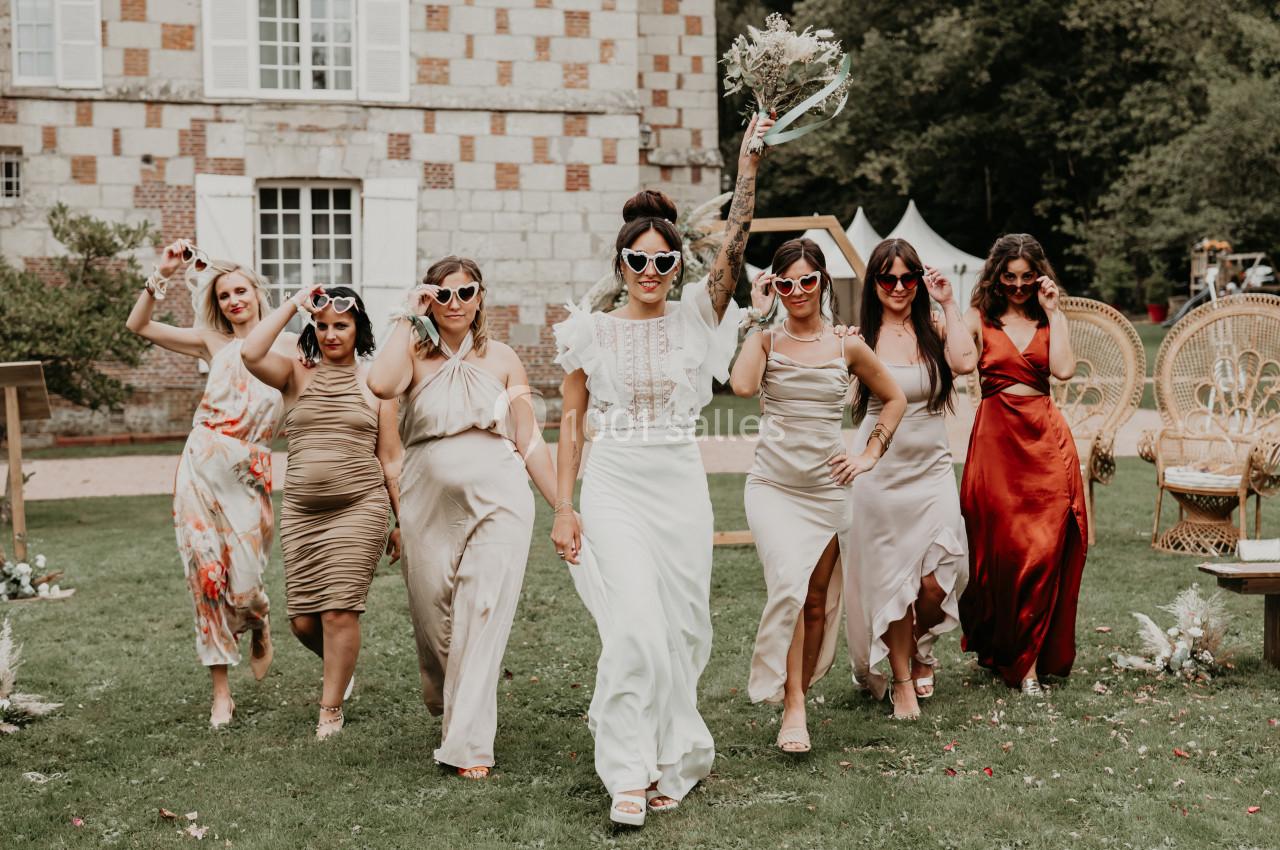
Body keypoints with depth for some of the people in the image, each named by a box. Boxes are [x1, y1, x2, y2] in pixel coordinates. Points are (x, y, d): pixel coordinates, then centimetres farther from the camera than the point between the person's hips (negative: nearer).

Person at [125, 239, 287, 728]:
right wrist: (162, 276, 3)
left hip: (248, 476, -2)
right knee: (207, 576, -1)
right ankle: (221, 693, 9)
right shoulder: (213, 343, 11)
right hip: (201, 468, 2)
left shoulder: (287, 346, 5)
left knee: (244, 584, -6)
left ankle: (260, 629, 33)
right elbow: (138, 325, 10)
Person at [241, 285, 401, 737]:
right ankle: (340, 665, 36)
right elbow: (251, 353, -15)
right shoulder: (297, 374, 7)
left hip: (359, 509, -2)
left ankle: (331, 708, 9)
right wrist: (292, 305, -8)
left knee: (340, 612, -8)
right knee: (302, 620, 4)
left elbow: (390, 459, 8)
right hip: (301, 511, 2)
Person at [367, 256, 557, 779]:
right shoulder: (416, 357, 4)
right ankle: (446, 704, 39)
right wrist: (407, 317, -11)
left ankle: (469, 744, -5)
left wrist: (563, 507, 5)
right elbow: (381, 384, -21)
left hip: (497, 501, -1)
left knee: (483, 616, -9)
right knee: (432, 617, 9)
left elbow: (529, 440, 8)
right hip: (429, 505, 1)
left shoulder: (501, 358, 7)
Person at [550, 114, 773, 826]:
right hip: (615, 488, -2)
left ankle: (671, 761, 22)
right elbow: (572, 423, 3)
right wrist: (564, 507, -3)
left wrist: (749, 167, -20)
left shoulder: (695, 319, 4)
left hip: (682, 487, 2)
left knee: (682, 628, 6)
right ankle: (631, 774, -6)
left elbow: (734, 247, -9)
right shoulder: (593, 331, 3)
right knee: (637, 626, -14)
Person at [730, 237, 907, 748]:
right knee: (790, 585, -22)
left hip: (827, 490, 3)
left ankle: (798, 695, 26)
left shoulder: (847, 346, 3)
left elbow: (894, 399, 16)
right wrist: (759, 316, -13)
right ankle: (792, 708, -16)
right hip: (773, 487, -2)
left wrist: (870, 455, 6)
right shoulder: (766, 340, -1)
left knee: (819, 602, 8)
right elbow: (743, 385, -23)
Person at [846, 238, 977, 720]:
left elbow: (965, 362, -16)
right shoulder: (860, 337, -1)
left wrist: (948, 304, -10)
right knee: (891, 577, 3)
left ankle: (920, 646, 27)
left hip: (931, 468, 1)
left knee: (937, 579, -6)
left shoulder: (934, 328, 3)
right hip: (880, 470, -1)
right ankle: (901, 680, 19)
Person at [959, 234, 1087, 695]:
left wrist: (1052, 312, -4)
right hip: (995, 438, -1)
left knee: (1044, 549, -3)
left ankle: (1028, 660, 6)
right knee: (1000, 549, 1)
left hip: (1045, 437, 1)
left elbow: (1064, 369, -9)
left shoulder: (1052, 319, 10)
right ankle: (997, 647, 19)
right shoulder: (980, 318, 6)